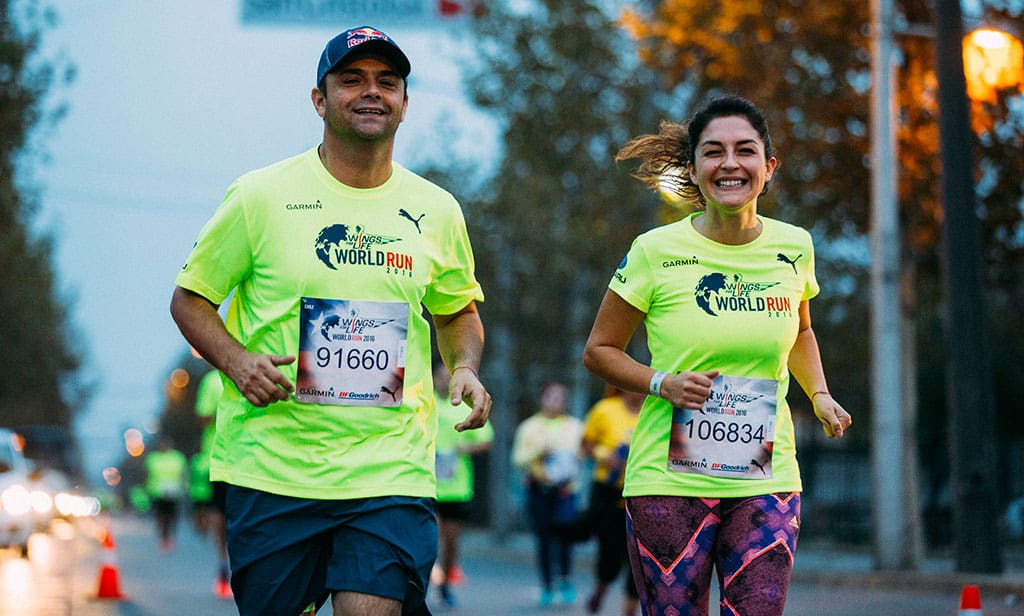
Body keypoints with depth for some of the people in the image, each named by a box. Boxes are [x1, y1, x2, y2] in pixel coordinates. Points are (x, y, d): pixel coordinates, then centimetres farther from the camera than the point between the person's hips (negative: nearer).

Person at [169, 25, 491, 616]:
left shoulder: (437, 211, 9)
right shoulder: (261, 196, 0)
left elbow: (457, 310, 25)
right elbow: (190, 298, 7)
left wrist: (466, 368, 4)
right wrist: (236, 360, -12)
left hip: (392, 472, 1)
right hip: (272, 467, -1)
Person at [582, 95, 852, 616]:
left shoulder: (793, 247, 5)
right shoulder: (656, 252, -6)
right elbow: (599, 351, 4)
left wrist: (819, 395, 9)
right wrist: (662, 383, -13)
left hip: (767, 482, 2)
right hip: (669, 481, -2)